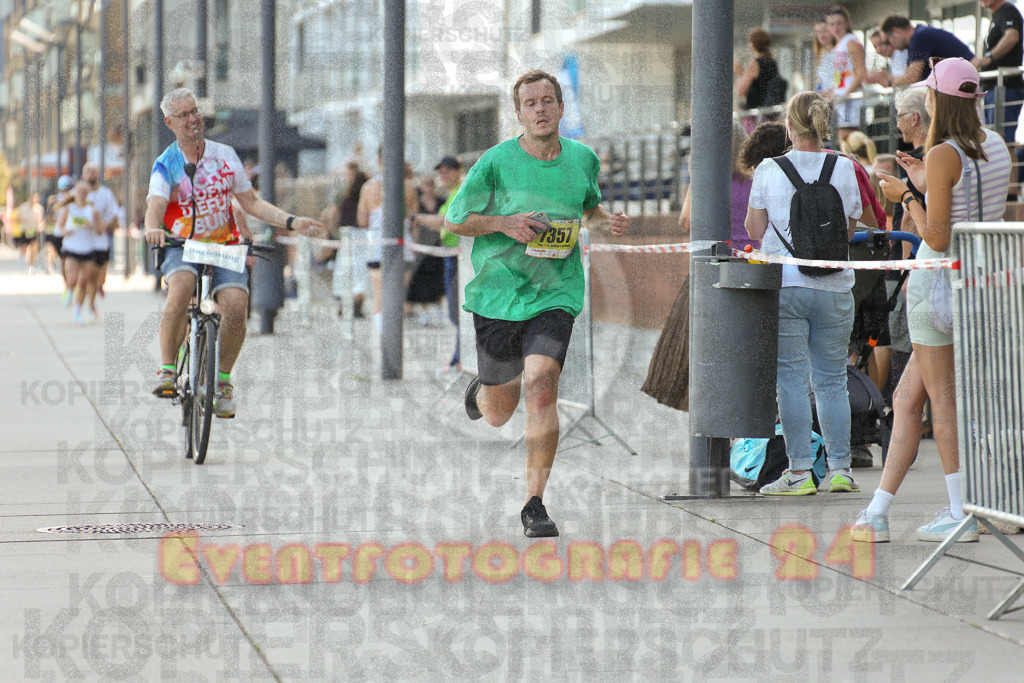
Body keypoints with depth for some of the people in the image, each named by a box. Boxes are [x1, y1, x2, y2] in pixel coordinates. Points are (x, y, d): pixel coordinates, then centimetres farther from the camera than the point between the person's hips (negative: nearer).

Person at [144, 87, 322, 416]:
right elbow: (155, 206, -20)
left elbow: (251, 203, 10)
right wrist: (153, 228, -44)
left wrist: (291, 222, -3)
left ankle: (223, 379, -3)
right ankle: (166, 370, -25)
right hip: (182, 248, -2)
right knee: (181, 288, -35)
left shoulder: (225, 155, 6)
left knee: (235, 305, -25)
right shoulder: (166, 164, -2)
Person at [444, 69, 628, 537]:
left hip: (554, 296, 0)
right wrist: (504, 223, -17)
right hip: (498, 294, 0)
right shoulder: (496, 162, -7)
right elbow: (454, 221, 0)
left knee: (541, 386, -22)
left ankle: (534, 504, -14)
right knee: (497, 415, 12)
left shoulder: (583, 159, 4)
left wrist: (607, 221, 0)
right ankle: (483, 390, 53)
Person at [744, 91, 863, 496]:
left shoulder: (769, 170, -4)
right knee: (832, 379, 10)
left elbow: (754, 229, 2)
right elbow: (850, 228, 8)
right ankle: (840, 468, 9)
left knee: (791, 378, 1)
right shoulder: (843, 169, 0)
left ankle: (800, 472, -2)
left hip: (784, 284, -2)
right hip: (833, 285, 2)